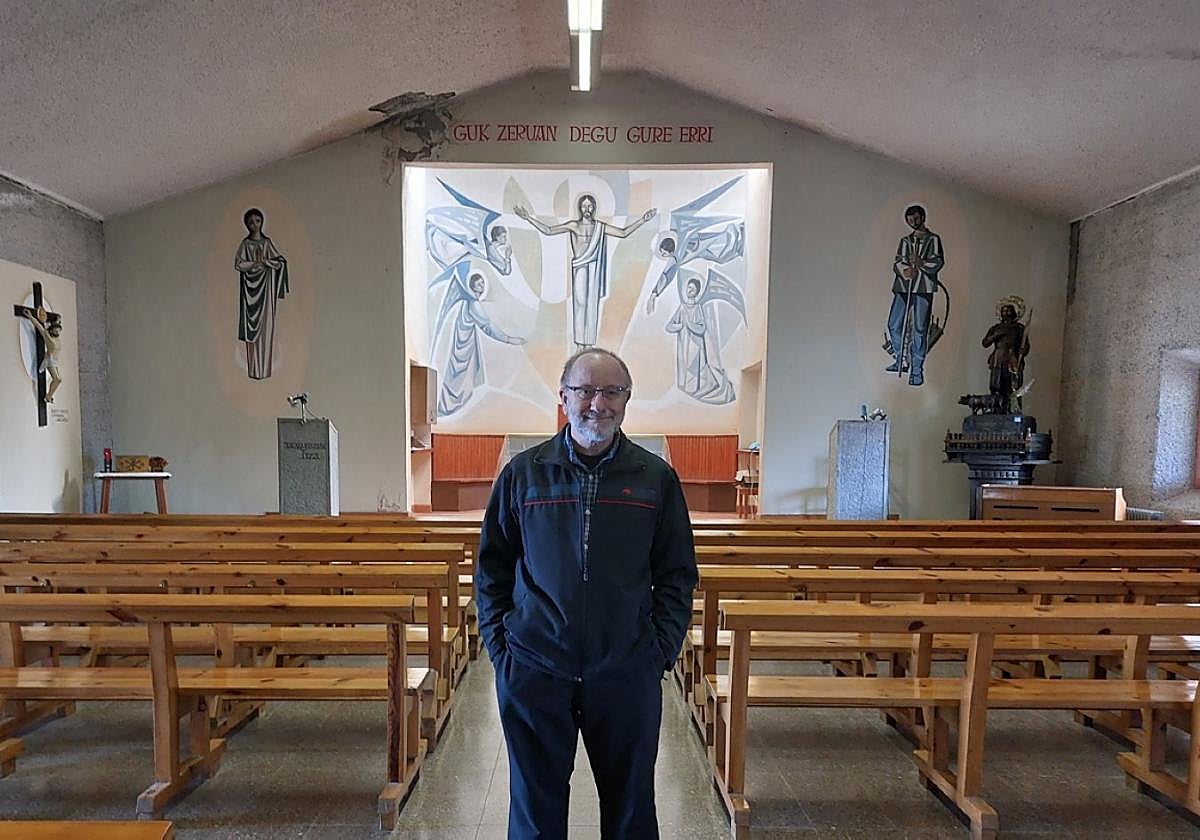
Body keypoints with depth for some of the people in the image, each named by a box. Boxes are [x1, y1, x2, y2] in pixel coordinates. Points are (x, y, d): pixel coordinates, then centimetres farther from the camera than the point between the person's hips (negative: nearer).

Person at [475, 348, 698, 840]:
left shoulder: (656, 478, 1)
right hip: (532, 671, 0)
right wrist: (498, 644, -1)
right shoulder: (523, 473, 1)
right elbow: (491, 568, 6)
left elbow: (677, 574, 6)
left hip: (628, 674, 1)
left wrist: (663, 647, -2)